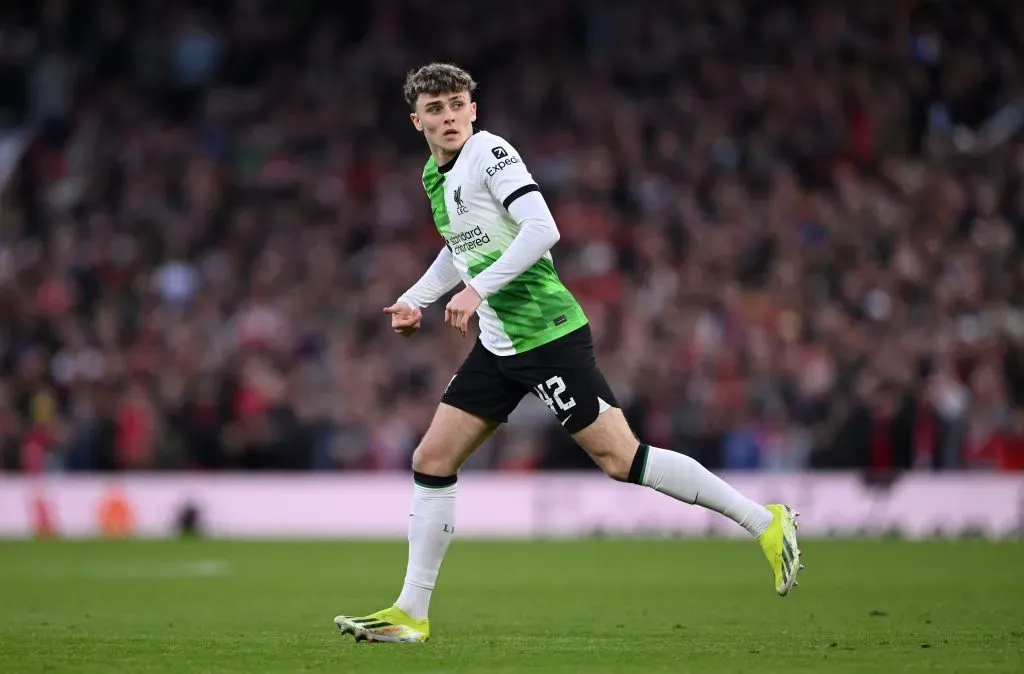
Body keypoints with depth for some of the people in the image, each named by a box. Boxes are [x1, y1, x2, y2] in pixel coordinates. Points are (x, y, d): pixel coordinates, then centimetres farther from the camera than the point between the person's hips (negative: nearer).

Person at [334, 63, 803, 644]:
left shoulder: (490, 153, -11)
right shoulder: (435, 175, 16)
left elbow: (542, 229, -22)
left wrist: (478, 289, -25)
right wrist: (415, 300, 24)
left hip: (545, 332, -9)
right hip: (498, 347, 9)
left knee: (620, 456, -12)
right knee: (432, 463, 5)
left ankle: (765, 521, -4)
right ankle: (411, 614, 12)